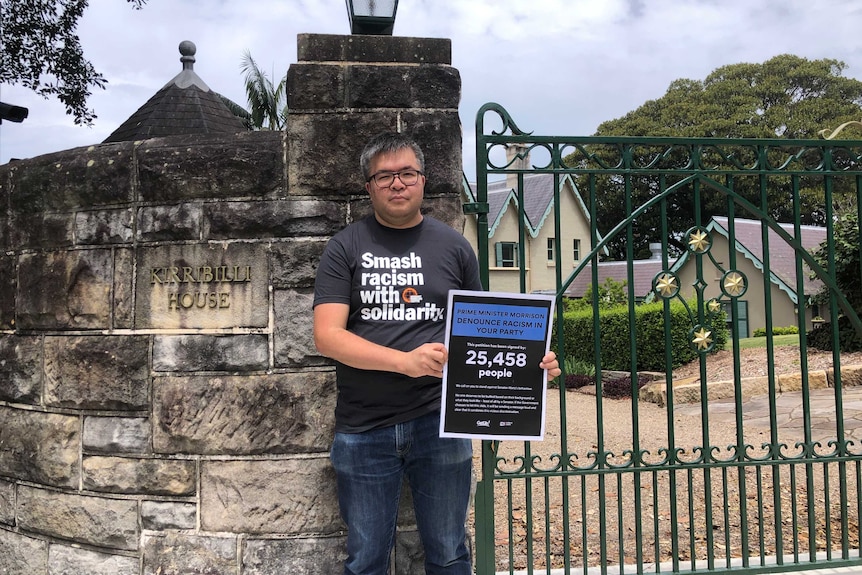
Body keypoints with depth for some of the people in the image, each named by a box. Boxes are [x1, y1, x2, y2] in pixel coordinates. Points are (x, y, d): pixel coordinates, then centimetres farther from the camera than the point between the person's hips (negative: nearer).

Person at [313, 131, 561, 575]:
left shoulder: (453, 247, 7)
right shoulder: (346, 248, 2)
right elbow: (327, 335, -8)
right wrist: (405, 361, -21)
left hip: (439, 422, 1)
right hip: (363, 429, 0)